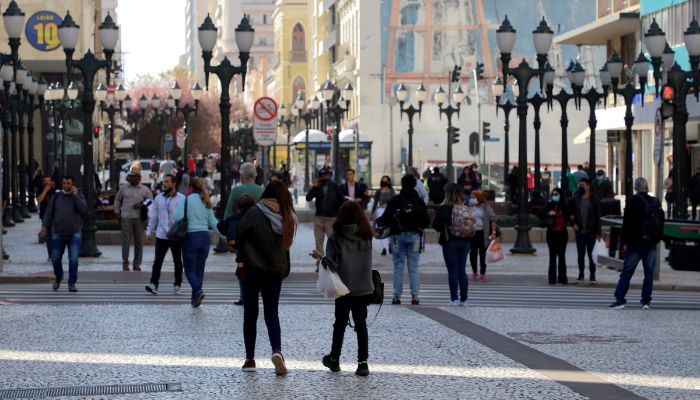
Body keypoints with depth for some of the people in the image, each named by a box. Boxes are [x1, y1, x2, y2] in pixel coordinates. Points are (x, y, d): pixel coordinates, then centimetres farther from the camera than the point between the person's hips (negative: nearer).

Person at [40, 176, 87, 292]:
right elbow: (49, 213, 6)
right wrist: (44, 226, -7)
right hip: (58, 234, 2)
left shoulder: (79, 197, 2)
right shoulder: (56, 197, 6)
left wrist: (75, 195, -17)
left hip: (74, 234, -2)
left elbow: (84, 210, -16)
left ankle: (72, 284, -3)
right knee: (55, 259, 5)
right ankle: (58, 277, 32)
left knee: (73, 260, -12)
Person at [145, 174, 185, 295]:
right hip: (161, 235, 2)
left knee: (177, 261, 9)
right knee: (157, 260, -7)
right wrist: (149, 231, 12)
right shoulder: (159, 198, 9)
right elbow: (153, 216, 14)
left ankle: (177, 285, 19)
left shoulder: (181, 199, -3)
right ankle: (153, 284, -12)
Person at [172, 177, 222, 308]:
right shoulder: (206, 203, 9)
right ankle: (195, 298, 12)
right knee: (199, 269, 11)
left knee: (190, 269, 1)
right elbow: (213, 223, 9)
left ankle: (198, 290, -23)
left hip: (191, 237, -5)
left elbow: (177, 217, -19)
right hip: (205, 237, 5)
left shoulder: (187, 200, -8)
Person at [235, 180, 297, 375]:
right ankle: (276, 350, -15)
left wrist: (243, 257, 6)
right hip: (276, 270, 3)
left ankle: (250, 359, 11)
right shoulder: (288, 217, -1)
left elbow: (238, 237, -10)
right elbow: (287, 243, 6)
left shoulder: (254, 213, -13)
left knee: (250, 313, 9)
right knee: (272, 313, 9)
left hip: (253, 268, -3)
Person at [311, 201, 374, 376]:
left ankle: (334, 360, 27)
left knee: (340, 324, 14)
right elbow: (367, 262, 7)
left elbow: (332, 265, -17)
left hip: (344, 289, -2)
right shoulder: (366, 237, -1)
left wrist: (320, 257, 1)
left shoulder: (336, 238, -12)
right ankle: (363, 363, -2)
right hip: (364, 289, 2)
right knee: (361, 324, 6)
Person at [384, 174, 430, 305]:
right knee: (413, 267, 5)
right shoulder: (419, 202, 1)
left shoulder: (395, 200, -7)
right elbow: (426, 221, 0)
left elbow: (385, 217, -12)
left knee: (398, 267, 3)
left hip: (398, 235, -2)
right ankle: (415, 296, 0)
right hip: (414, 235, 2)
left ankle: (397, 296, 2)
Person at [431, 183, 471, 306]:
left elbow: (436, 225, -11)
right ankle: (463, 299, 12)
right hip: (464, 241, 4)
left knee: (452, 271, 1)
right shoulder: (467, 209, 0)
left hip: (450, 242, -4)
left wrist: (444, 230, 7)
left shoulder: (444, 209, -13)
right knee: (462, 271, 11)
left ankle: (454, 299, 1)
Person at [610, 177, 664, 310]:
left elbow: (626, 223, -7)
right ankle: (646, 301, 4)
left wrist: (626, 241, 0)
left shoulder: (632, 201, -7)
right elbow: (661, 223, 13)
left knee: (626, 272, 0)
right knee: (649, 273, 7)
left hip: (634, 244, -3)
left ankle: (619, 299, -5)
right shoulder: (656, 203, 5)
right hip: (651, 244, 3)